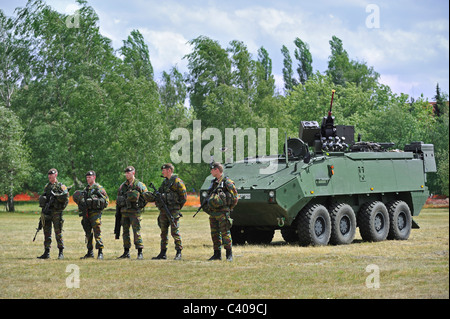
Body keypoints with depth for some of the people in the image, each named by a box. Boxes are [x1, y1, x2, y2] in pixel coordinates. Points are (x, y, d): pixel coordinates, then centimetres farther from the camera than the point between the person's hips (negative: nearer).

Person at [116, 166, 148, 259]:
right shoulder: (123, 185, 13)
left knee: (137, 231, -9)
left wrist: (140, 205, -9)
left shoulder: (139, 185, -3)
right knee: (125, 232, 8)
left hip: (135, 211, -6)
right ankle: (126, 252, 14)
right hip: (124, 211, 6)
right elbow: (118, 197, 23)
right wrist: (119, 202, 6)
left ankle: (140, 253, -8)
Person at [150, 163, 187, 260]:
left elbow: (184, 196, -8)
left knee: (175, 232, -7)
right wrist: (153, 197, -1)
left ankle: (178, 253, -1)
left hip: (173, 211, -8)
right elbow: (159, 194, 19)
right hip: (163, 210, 8)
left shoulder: (177, 181, -7)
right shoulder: (165, 182, 17)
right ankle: (163, 253, 12)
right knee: (163, 232, 8)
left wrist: (177, 207, -7)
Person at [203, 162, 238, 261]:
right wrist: (207, 205, 11)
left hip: (222, 212, -8)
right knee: (215, 234, 8)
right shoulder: (214, 182, 16)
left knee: (225, 233, -8)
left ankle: (229, 255, -3)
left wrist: (228, 208, -6)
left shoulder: (227, 182, -7)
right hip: (213, 213, 8)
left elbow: (234, 197, -6)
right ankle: (217, 254, 14)